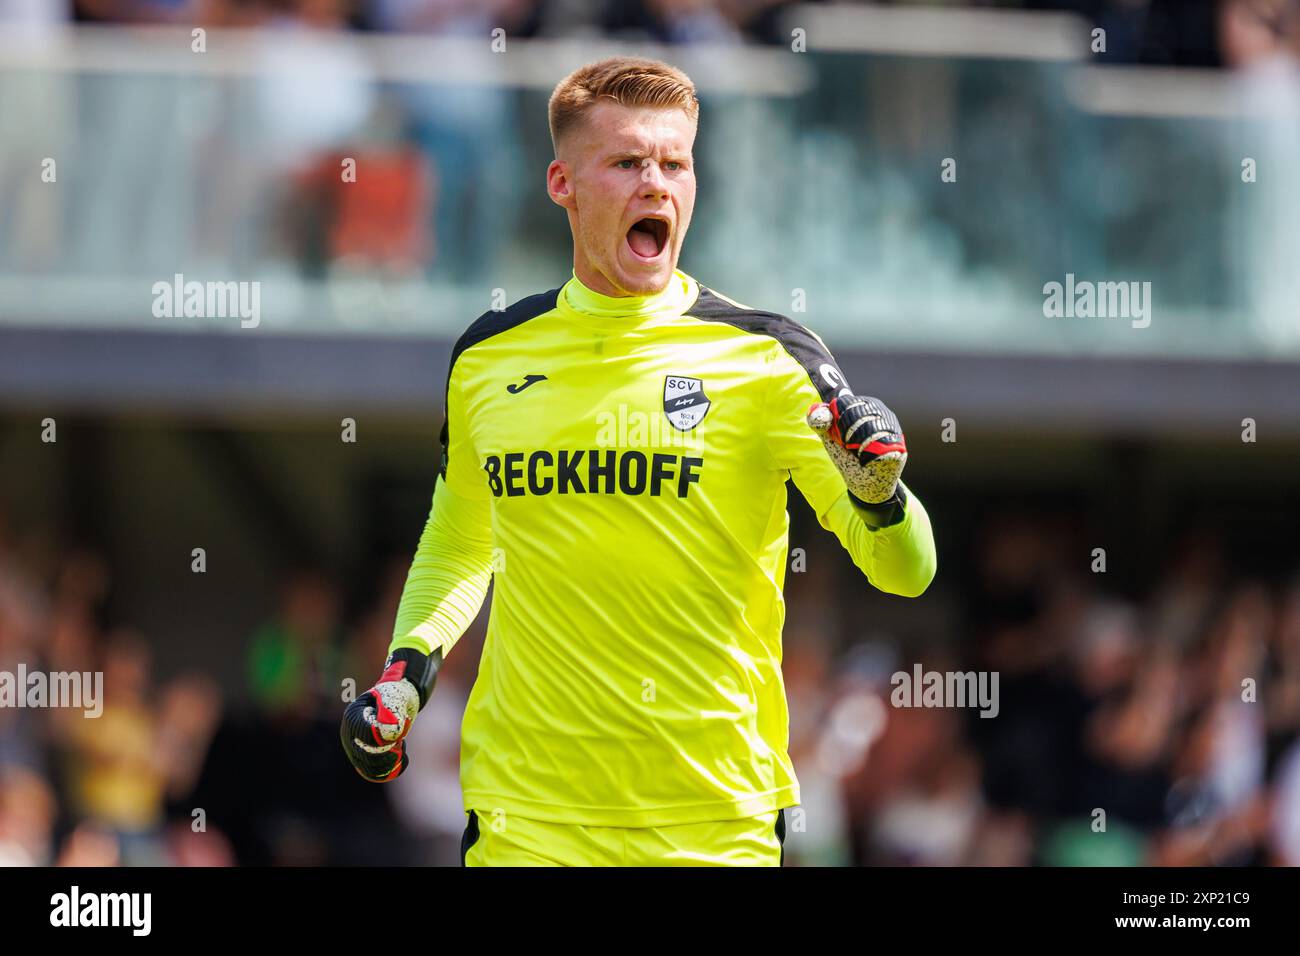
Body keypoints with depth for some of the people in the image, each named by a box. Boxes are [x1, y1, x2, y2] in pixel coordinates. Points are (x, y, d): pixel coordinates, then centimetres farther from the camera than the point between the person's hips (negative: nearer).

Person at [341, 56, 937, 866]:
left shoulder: (765, 358, -3)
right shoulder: (489, 358, 6)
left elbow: (906, 571, -6)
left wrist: (877, 494, -27)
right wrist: (408, 669, 9)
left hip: (718, 821, -2)